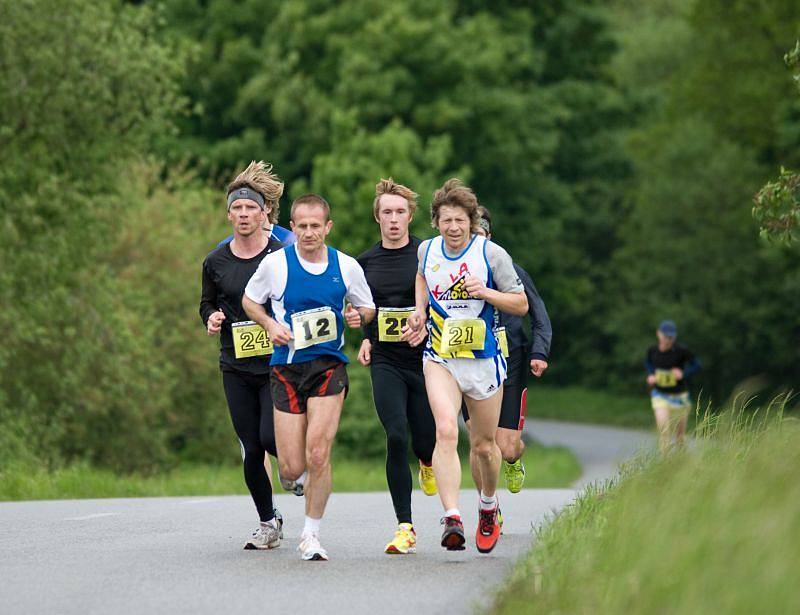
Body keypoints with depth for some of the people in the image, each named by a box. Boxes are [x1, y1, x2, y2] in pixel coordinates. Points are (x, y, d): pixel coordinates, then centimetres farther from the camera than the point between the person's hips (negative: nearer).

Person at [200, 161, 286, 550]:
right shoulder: (216, 262, 5)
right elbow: (207, 303, 20)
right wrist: (211, 318, -2)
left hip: (278, 362, -3)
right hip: (236, 367, 3)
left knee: (271, 437, -16)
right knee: (251, 450, 2)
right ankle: (267, 523, 18)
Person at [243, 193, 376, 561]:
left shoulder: (347, 267, 1)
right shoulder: (275, 264, -2)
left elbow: (367, 307, 16)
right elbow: (249, 300, 13)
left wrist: (358, 316, -7)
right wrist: (271, 325, -5)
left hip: (329, 365, 0)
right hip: (287, 366, 0)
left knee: (317, 454, -15)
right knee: (292, 468, -3)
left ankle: (311, 534, 2)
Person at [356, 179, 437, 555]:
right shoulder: (366, 261, 8)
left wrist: (426, 327, -15)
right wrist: (366, 340, 9)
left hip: (423, 358, -1)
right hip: (385, 361, 1)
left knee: (425, 442, 1)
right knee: (396, 438, -14)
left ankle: (428, 463, 43)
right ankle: (405, 528, -9)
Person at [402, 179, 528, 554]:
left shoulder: (491, 254, -10)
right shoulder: (427, 251, 0)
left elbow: (521, 304, -4)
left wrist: (486, 292, -21)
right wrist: (420, 311, 9)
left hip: (484, 360, -1)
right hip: (439, 358, 1)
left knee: (483, 445, 11)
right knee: (446, 431, -22)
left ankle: (488, 506, 41)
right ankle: (452, 519, -30)